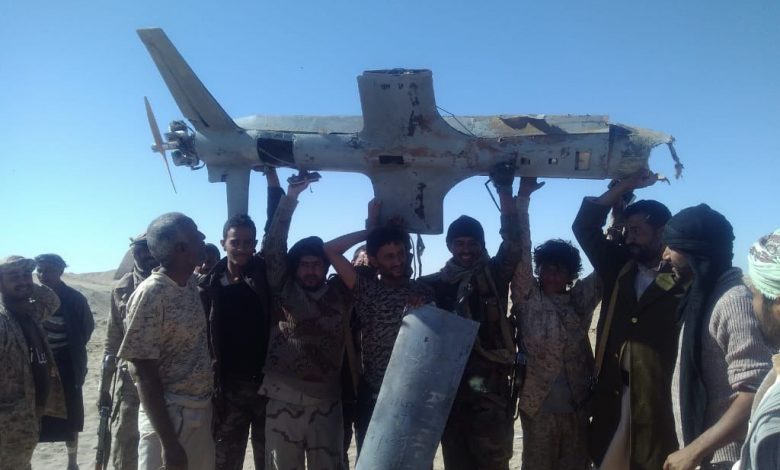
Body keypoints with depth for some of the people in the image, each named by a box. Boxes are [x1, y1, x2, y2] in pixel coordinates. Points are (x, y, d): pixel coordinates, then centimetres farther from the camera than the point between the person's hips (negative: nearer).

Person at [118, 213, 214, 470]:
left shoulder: (190, 283, 4)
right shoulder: (150, 295, -18)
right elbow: (145, 374, -18)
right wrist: (168, 442, -19)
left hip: (202, 412, 8)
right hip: (169, 416, -7)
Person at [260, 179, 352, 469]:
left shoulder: (339, 294, 7)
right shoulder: (284, 293, 3)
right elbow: (273, 248, -5)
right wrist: (290, 198, -9)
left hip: (327, 404, 2)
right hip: (284, 403, -1)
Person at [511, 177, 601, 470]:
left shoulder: (581, 299, 5)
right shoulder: (528, 299, -2)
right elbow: (521, 251, -8)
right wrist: (523, 197, -11)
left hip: (578, 407, 3)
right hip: (538, 407, -2)